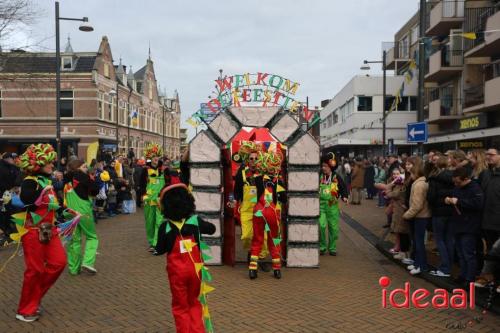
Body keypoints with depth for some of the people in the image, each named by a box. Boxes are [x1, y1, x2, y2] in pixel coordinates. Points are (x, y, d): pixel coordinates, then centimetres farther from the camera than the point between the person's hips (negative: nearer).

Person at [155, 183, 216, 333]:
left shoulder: (165, 227, -14)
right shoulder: (195, 220, -8)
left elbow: (160, 250, -4)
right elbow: (212, 229, 9)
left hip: (176, 271, -2)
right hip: (195, 268, 2)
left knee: (180, 306, 14)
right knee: (194, 302, 21)